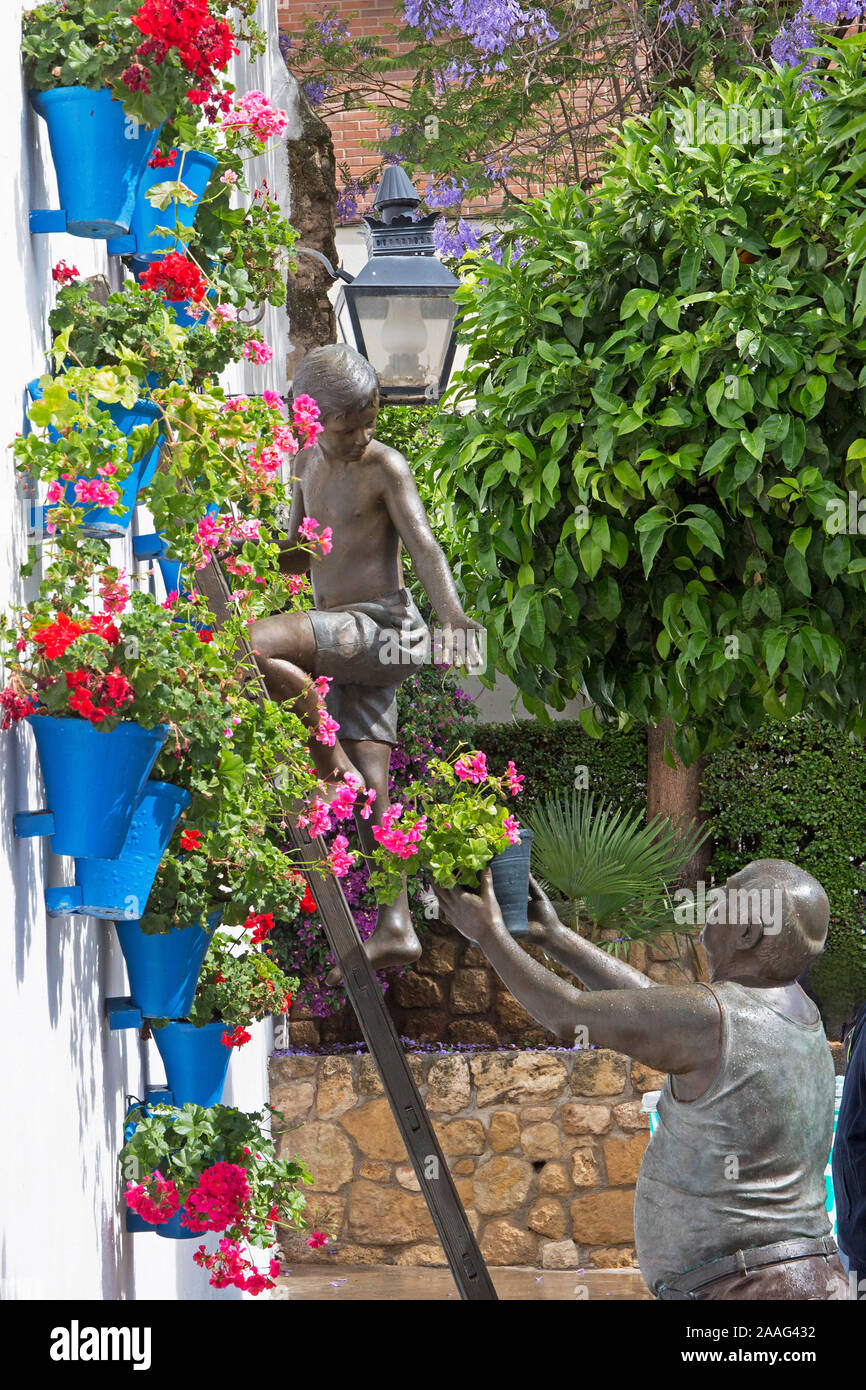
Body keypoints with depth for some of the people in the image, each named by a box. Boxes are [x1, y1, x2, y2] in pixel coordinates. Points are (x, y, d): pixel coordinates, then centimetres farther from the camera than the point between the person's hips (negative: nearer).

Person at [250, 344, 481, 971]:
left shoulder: (386, 467, -6)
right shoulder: (308, 464, 16)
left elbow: (423, 544, -19)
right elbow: (302, 558, 26)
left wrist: (452, 614, -35)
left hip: (379, 628, -8)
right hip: (344, 640, 8)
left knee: (252, 647, -28)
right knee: (370, 790, 3)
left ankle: (330, 755, -14)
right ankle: (397, 927, 1)